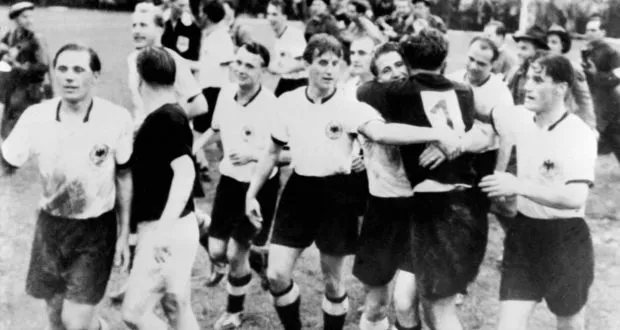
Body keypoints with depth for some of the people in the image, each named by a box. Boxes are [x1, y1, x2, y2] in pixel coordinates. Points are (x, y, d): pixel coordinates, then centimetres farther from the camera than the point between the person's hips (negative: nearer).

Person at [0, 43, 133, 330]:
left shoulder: (117, 119, -18)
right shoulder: (35, 117, -12)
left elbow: (124, 177, -5)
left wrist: (124, 236, -3)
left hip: (96, 229, -3)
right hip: (50, 224, 3)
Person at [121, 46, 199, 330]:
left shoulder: (167, 117, -17)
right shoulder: (167, 115, 11)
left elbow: (185, 172, -27)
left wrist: (163, 227, -32)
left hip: (169, 231, -10)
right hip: (169, 229, 10)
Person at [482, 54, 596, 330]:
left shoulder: (579, 134, -20)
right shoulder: (521, 118, -3)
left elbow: (575, 198, -30)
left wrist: (518, 186, -31)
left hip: (565, 238, -4)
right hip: (524, 231, 4)